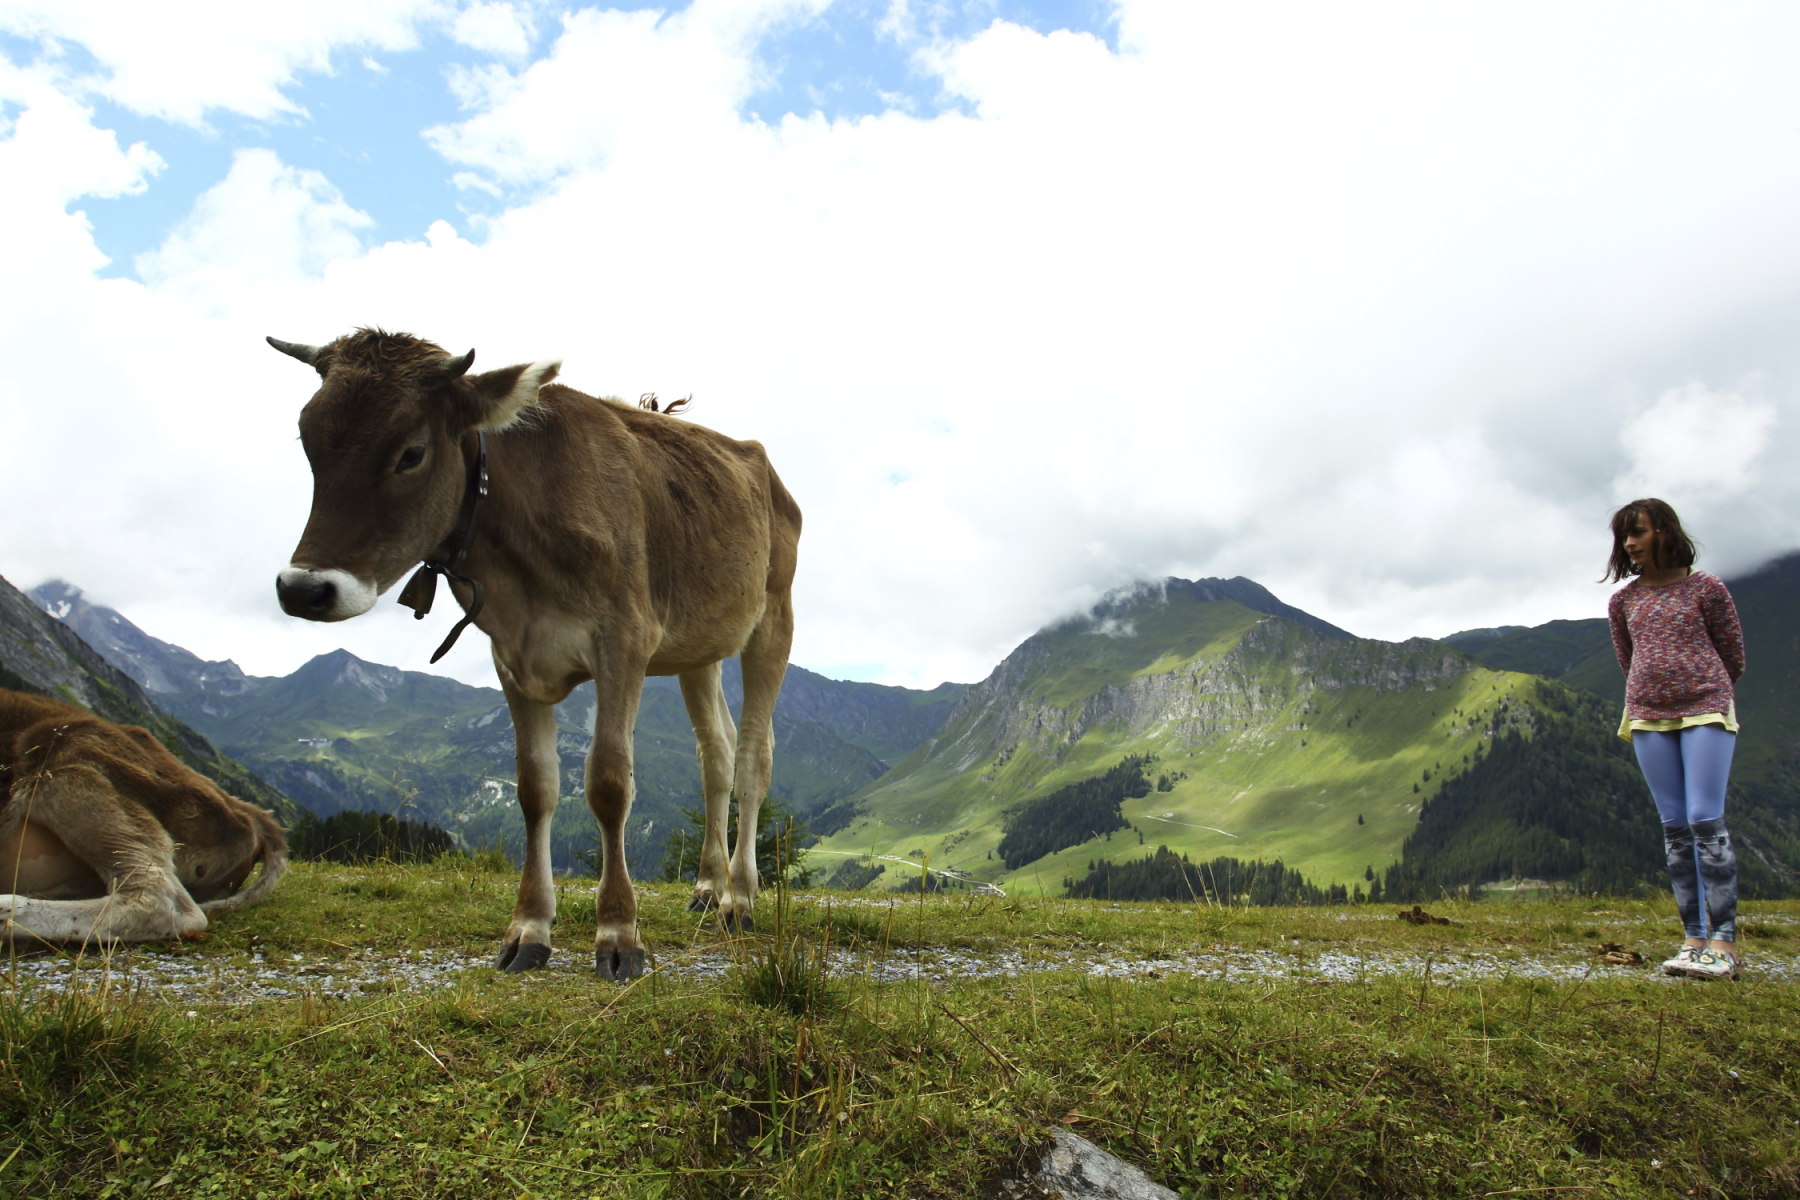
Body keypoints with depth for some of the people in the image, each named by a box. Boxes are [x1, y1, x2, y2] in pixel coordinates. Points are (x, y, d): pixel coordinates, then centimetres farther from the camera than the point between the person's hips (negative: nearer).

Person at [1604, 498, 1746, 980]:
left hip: (1706, 710, -4)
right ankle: (1694, 939, 6)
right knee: (1675, 828, 3)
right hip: (1649, 717, 4)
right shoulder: (1622, 601, 9)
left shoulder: (1705, 588, -1)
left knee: (1706, 821, -12)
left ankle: (1723, 942, -9)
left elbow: (1734, 657, 7)